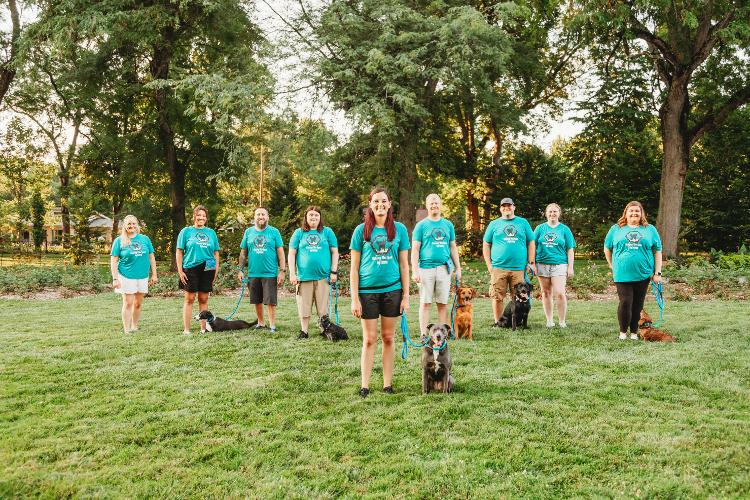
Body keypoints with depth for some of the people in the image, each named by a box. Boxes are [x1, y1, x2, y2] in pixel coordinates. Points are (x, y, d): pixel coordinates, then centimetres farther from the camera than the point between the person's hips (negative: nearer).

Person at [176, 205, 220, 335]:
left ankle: (203, 327, 15)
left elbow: (216, 253, 13)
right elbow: (179, 252, 2)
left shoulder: (211, 233, 11)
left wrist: (216, 270, 5)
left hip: (207, 270, 2)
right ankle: (186, 329, 3)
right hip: (190, 269, -2)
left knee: (203, 299, 8)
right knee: (189, 299, -1)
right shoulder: (186, 231, 3)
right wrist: (180, 271, -5)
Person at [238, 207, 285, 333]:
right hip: (253, 274, 3)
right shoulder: (248, 232, 7)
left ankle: (272, 326, 4)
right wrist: (240, 270, 6)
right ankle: (261, 323, 27)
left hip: (270, 274, -3)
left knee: (270, 301, -4)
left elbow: (280, 252, -1)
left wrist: (282, 271, -6)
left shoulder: (274, 232, 0)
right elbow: (243, 253, 11)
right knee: (257, 301, 12)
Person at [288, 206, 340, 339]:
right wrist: (292, 273, -1)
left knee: (323, 308, 3)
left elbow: (334, 252, 8)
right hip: (304, 276, 1)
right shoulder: (299, 232, 8)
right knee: (304, 308, 4)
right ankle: (304, 332, 15)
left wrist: (334, 271, 1)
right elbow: (291, 254, 7)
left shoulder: (327, 232, 8)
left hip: (323, 276, 0)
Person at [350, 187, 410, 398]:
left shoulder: (399, 229, 4)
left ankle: (387, 384, 18)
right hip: (367, 290, -1)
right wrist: (354, 298, -5)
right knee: (369, 339, 3)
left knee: (388, 338, 8)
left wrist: (406, 296, 2)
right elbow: (354, 267, 0)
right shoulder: (362, 230, 0)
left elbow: (404, 265, 6)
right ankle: (365, 386, 11)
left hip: (392, 290, 1)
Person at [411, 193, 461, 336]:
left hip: (444, 268, 3)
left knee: (443, 303, 5)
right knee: (425, 303, 0)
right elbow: (415, 249, -1)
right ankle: (424, 334, 4)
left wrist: (458, 268, 11)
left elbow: (453, 247, 17)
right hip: (426, 267, -3)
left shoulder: (448, 225, 13)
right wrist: (415, 270, -9)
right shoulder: (421, 225, 3)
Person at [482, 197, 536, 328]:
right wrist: (489, 264, 2)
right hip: (498, 267, -1)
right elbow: (486, 245, 10)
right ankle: (497, 322, 10)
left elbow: (531, 243, 12)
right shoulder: (494, 224, 10)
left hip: (519, 268, 1)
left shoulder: (523, 223, 12)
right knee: (497, 297, -1)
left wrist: (531, 263, 5)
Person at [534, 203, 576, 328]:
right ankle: (549, 320, 17)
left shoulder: (564, 229, 7)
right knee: (546, 293, 8)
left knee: (560, 293, -12)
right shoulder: (540, 228, 9)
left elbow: (570, 250, 6)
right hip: (542, 264, 2)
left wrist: (570, 267, 1)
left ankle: (562, 321, 0)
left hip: (559, 264, -2)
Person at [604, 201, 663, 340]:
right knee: (625, 303, -8)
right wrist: (613, 266, 12)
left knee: (638, 305, 7)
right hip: (622, 275, -1)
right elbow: (607, 249, 15)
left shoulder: (650, 229, 8)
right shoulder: (616, 229, 6)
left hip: (643, 275, 1)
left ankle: (634, 332, 20)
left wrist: (658, 273, 3)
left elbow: (657, 251, 8)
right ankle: (623, 331, 9)